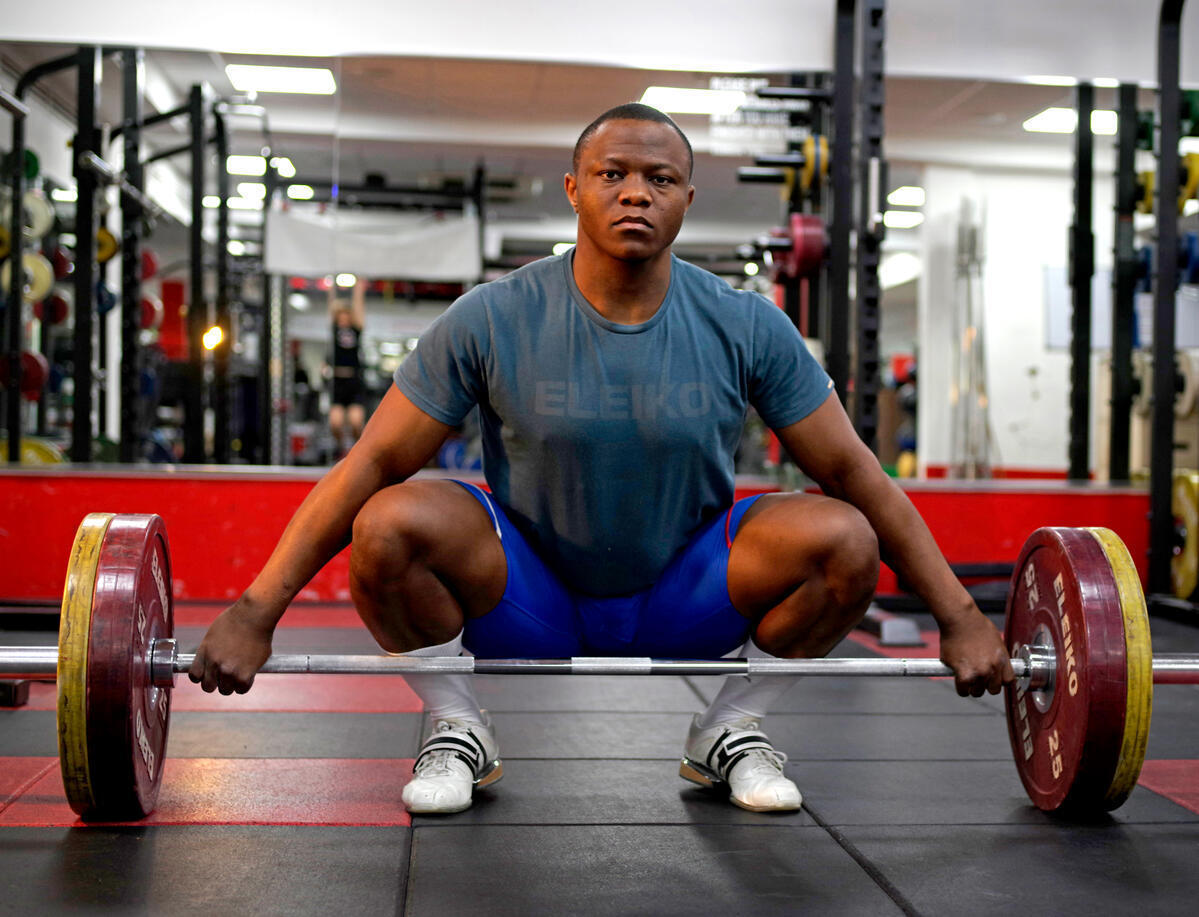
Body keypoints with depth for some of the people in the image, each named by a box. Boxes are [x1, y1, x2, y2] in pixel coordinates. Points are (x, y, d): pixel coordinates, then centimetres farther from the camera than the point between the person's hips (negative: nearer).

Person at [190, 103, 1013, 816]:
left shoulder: (746, 329, -11)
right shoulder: (492, 322, -15)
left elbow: (853, 470, -5)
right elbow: (371, 464, -13)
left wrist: (959, 616, -8)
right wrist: (255, 614, -19)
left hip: (681, 607, 2)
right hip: (529, 608, -1)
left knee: (843, 541, -23)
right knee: (388, 526, -29)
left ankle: (730, 733, 3)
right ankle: (460, 732, -2)